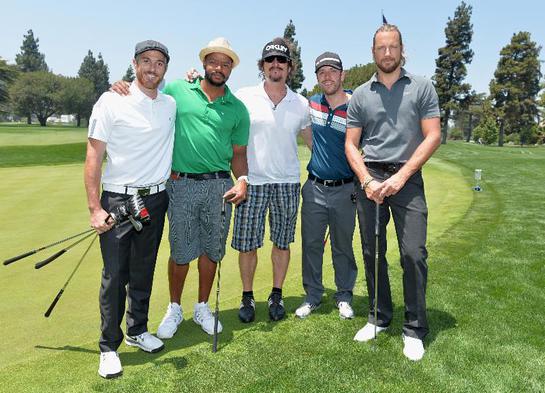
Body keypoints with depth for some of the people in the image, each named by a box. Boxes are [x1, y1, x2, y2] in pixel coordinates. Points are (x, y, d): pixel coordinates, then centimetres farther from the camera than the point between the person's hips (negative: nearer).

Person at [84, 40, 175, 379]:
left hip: (156, 199, 4)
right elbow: (94, 156, -7)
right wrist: (95, 208, -13)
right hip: (118, 199, -4)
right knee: (115, 275, -1)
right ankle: (109, 347, 14)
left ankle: (138, 331, 31)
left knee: (144, 272, 14)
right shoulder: (112, 101, -5)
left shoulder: (172, 105, 8)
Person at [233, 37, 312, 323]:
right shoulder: (244, 97, -1)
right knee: (247, 243, 4)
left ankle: (276, 295, 27)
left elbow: (311, 140, 18)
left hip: (287, 182, 2)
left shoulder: (301, 104, 6)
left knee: (282, 243, 10)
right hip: (252, 181, -2)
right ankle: (247, 297, 23)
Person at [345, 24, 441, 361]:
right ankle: (379, 317, 23)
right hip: (369, 179, 2)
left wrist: (401, 176, -11)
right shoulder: (360, 95, 11)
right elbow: (351, 145, 8)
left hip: (407, 178, -2)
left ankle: (415, 329, 7)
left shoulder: (422, 87, 5)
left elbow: (433, 136, -2)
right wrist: (367, 180, -8)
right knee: (373, 253, 7)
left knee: (414, 253, -8)